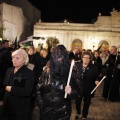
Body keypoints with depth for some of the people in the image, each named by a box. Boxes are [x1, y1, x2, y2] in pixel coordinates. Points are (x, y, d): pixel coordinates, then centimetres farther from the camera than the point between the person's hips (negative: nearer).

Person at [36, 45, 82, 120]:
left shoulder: (70, 74, -12)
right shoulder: (47, 71, -4)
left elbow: (78, 93, -7)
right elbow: (39, 88, 6)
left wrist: (71, 92, -26)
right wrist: (40, 102, 0)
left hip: (62, 112, -2)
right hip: (46, 109, 2)